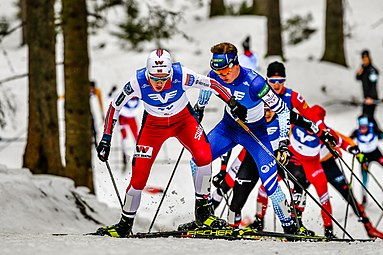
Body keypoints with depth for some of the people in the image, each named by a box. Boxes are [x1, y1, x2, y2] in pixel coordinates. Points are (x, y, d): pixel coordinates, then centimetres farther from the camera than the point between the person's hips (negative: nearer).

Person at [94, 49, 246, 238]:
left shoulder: (181, 76, -31)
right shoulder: (138, 82, -29)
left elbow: (211, 84, -15)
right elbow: (114, 107, -14)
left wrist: (233, 104, -11)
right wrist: (106, 139, -15)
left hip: (183, 120, 0)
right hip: (154, 125, 0)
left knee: (204, 156, -25)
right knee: (139, 175, -7)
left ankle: (203, 210, -9)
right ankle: (125, 224, 16)